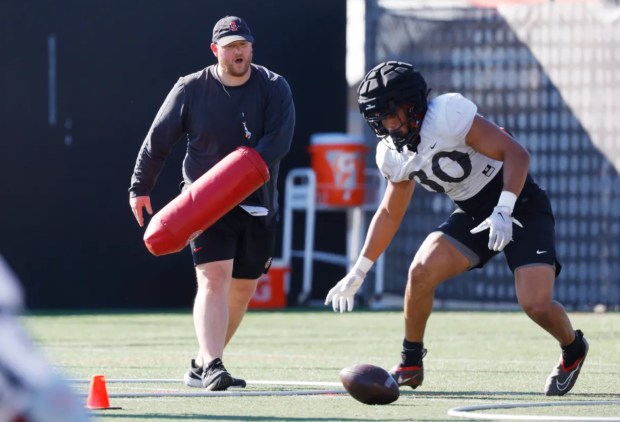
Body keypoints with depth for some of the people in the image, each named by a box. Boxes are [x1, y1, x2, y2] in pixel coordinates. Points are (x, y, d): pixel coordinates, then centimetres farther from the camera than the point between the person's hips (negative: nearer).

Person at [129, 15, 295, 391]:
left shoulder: (274, 88, -2)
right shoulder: (191, 89, -3)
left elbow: (279, 142, -15)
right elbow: (158, 140, 4)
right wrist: (140, 188, 4)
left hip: (257, 205, 3)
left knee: (243, 289, 8)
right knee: (213, 278, -19)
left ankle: (203, 365, 23)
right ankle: (212, 367, -29)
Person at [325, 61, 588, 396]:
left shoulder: (448, 114, -24)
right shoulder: (394, 155, 1)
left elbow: (515, 153, -25)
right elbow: (390, 214, 15)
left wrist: (503, 211, -36)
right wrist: (357, 274, 14)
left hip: (519, 205, -6)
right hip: (474, 214, 7)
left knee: (536, 304, -19)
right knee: (421, 272, -15)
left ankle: (573, 349, 15)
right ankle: (410, 366, 5)